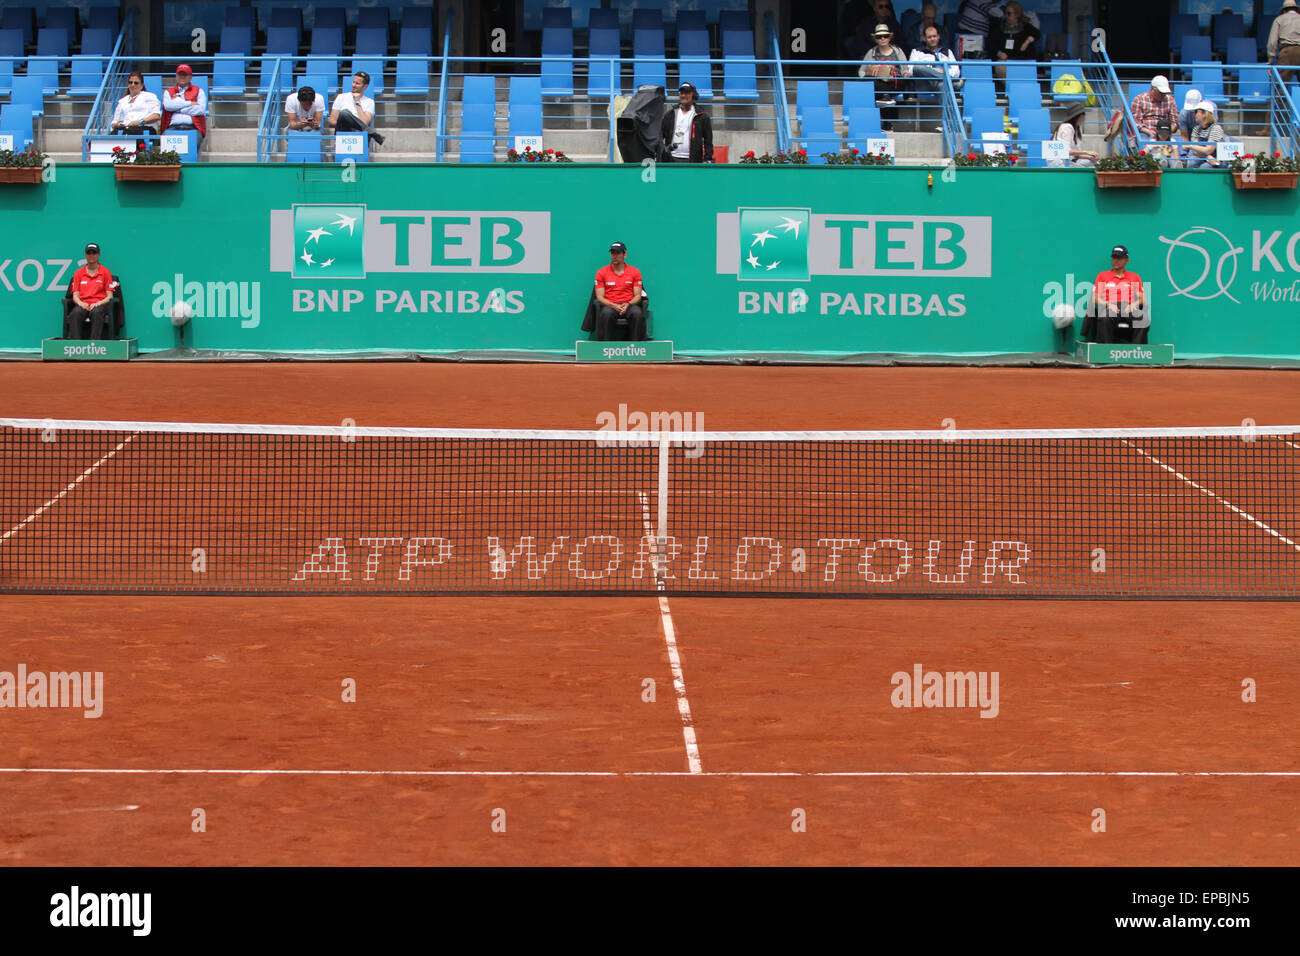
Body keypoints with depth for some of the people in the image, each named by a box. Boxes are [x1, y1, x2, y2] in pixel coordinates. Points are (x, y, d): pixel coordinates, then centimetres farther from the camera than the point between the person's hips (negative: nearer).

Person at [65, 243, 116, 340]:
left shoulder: (105, 272, 10)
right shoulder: (78, 273, 16)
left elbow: (109, 296, 6)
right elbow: (75, 295, 13)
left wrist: (98, 303, -12)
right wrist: (81, 303, -10)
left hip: (99, 304, -2)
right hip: (83, 305, 2)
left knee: (96, 313, -39)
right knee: (75, 313, -35)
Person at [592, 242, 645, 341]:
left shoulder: (635, 272, 9)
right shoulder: (601, 272, 8)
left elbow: (637, 295, 7)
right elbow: (600, 297, 3)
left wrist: (628, 304, -14)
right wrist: (614, 306, -15)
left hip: (629, 306, 1)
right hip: (610, 305, -1)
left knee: (638, 313, -34)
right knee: (606, 314, -37)